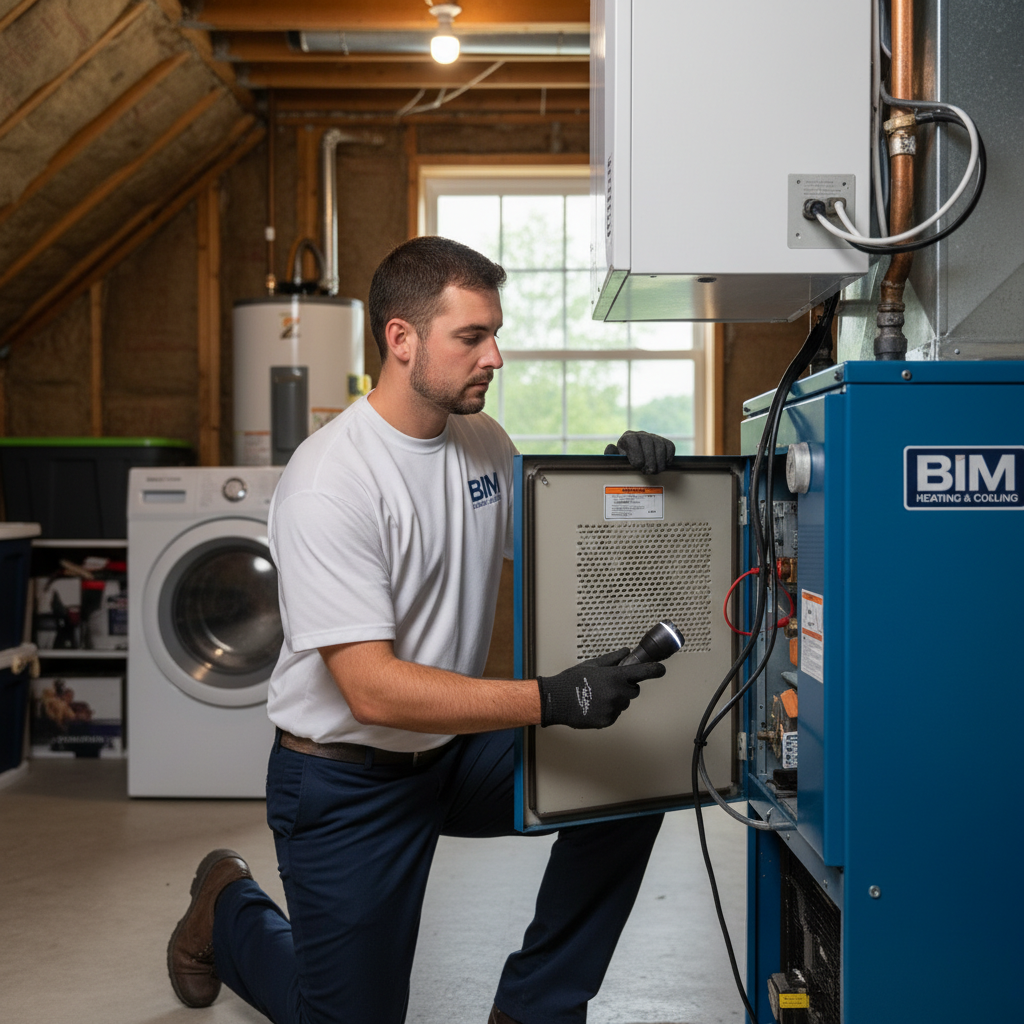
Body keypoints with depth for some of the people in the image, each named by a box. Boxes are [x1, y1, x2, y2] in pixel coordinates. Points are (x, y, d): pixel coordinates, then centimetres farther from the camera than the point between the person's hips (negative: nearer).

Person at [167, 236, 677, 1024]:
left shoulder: (484, 442, -1)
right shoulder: (329, 484, -26)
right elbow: (373, 691, -30)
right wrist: (549, 700, -38)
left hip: (455, 751, 6)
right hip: (348, 780, -6)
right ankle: (227, 909, 35)